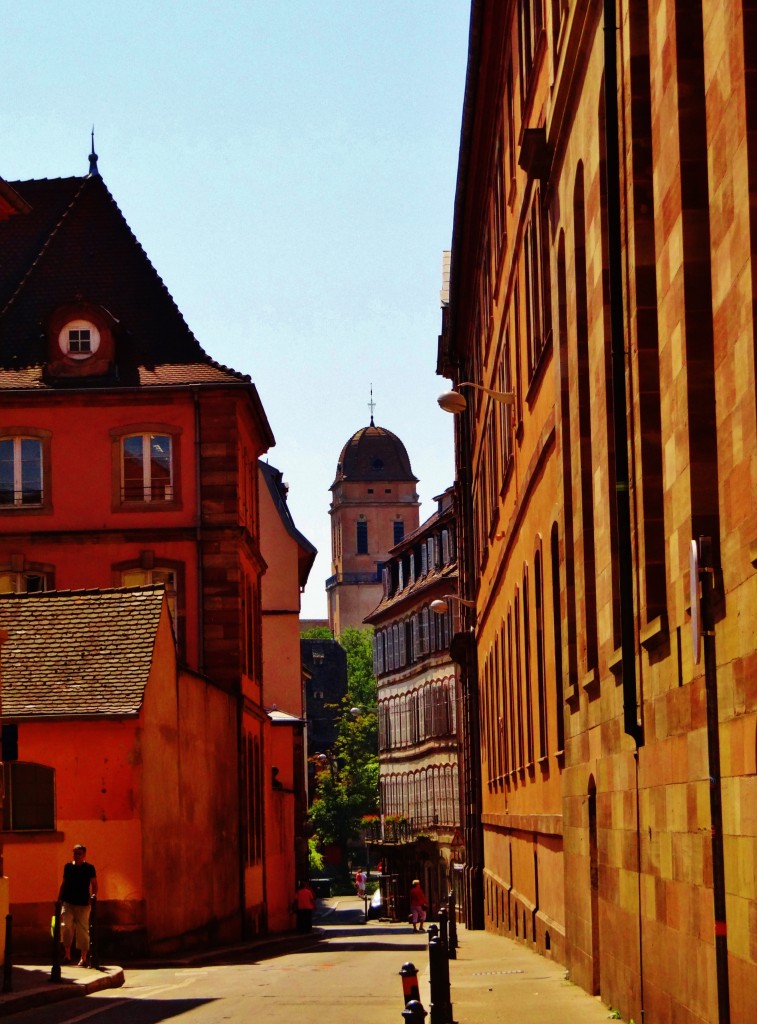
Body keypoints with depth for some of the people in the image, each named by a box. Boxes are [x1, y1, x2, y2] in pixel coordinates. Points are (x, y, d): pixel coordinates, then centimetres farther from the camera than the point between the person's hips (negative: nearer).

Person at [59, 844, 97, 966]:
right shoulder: (68, 866, 10)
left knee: (83, 930, -1)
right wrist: (59, 900, 13)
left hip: (83, 904, -2)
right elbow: (64, 884, 17)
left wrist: (93, 896, -17)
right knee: (65, 926, -13)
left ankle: (83, 958, 7)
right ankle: (67, 955, -4)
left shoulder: (89, 868, 0)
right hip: (67, 902, 3)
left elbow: (94, 885, 1)